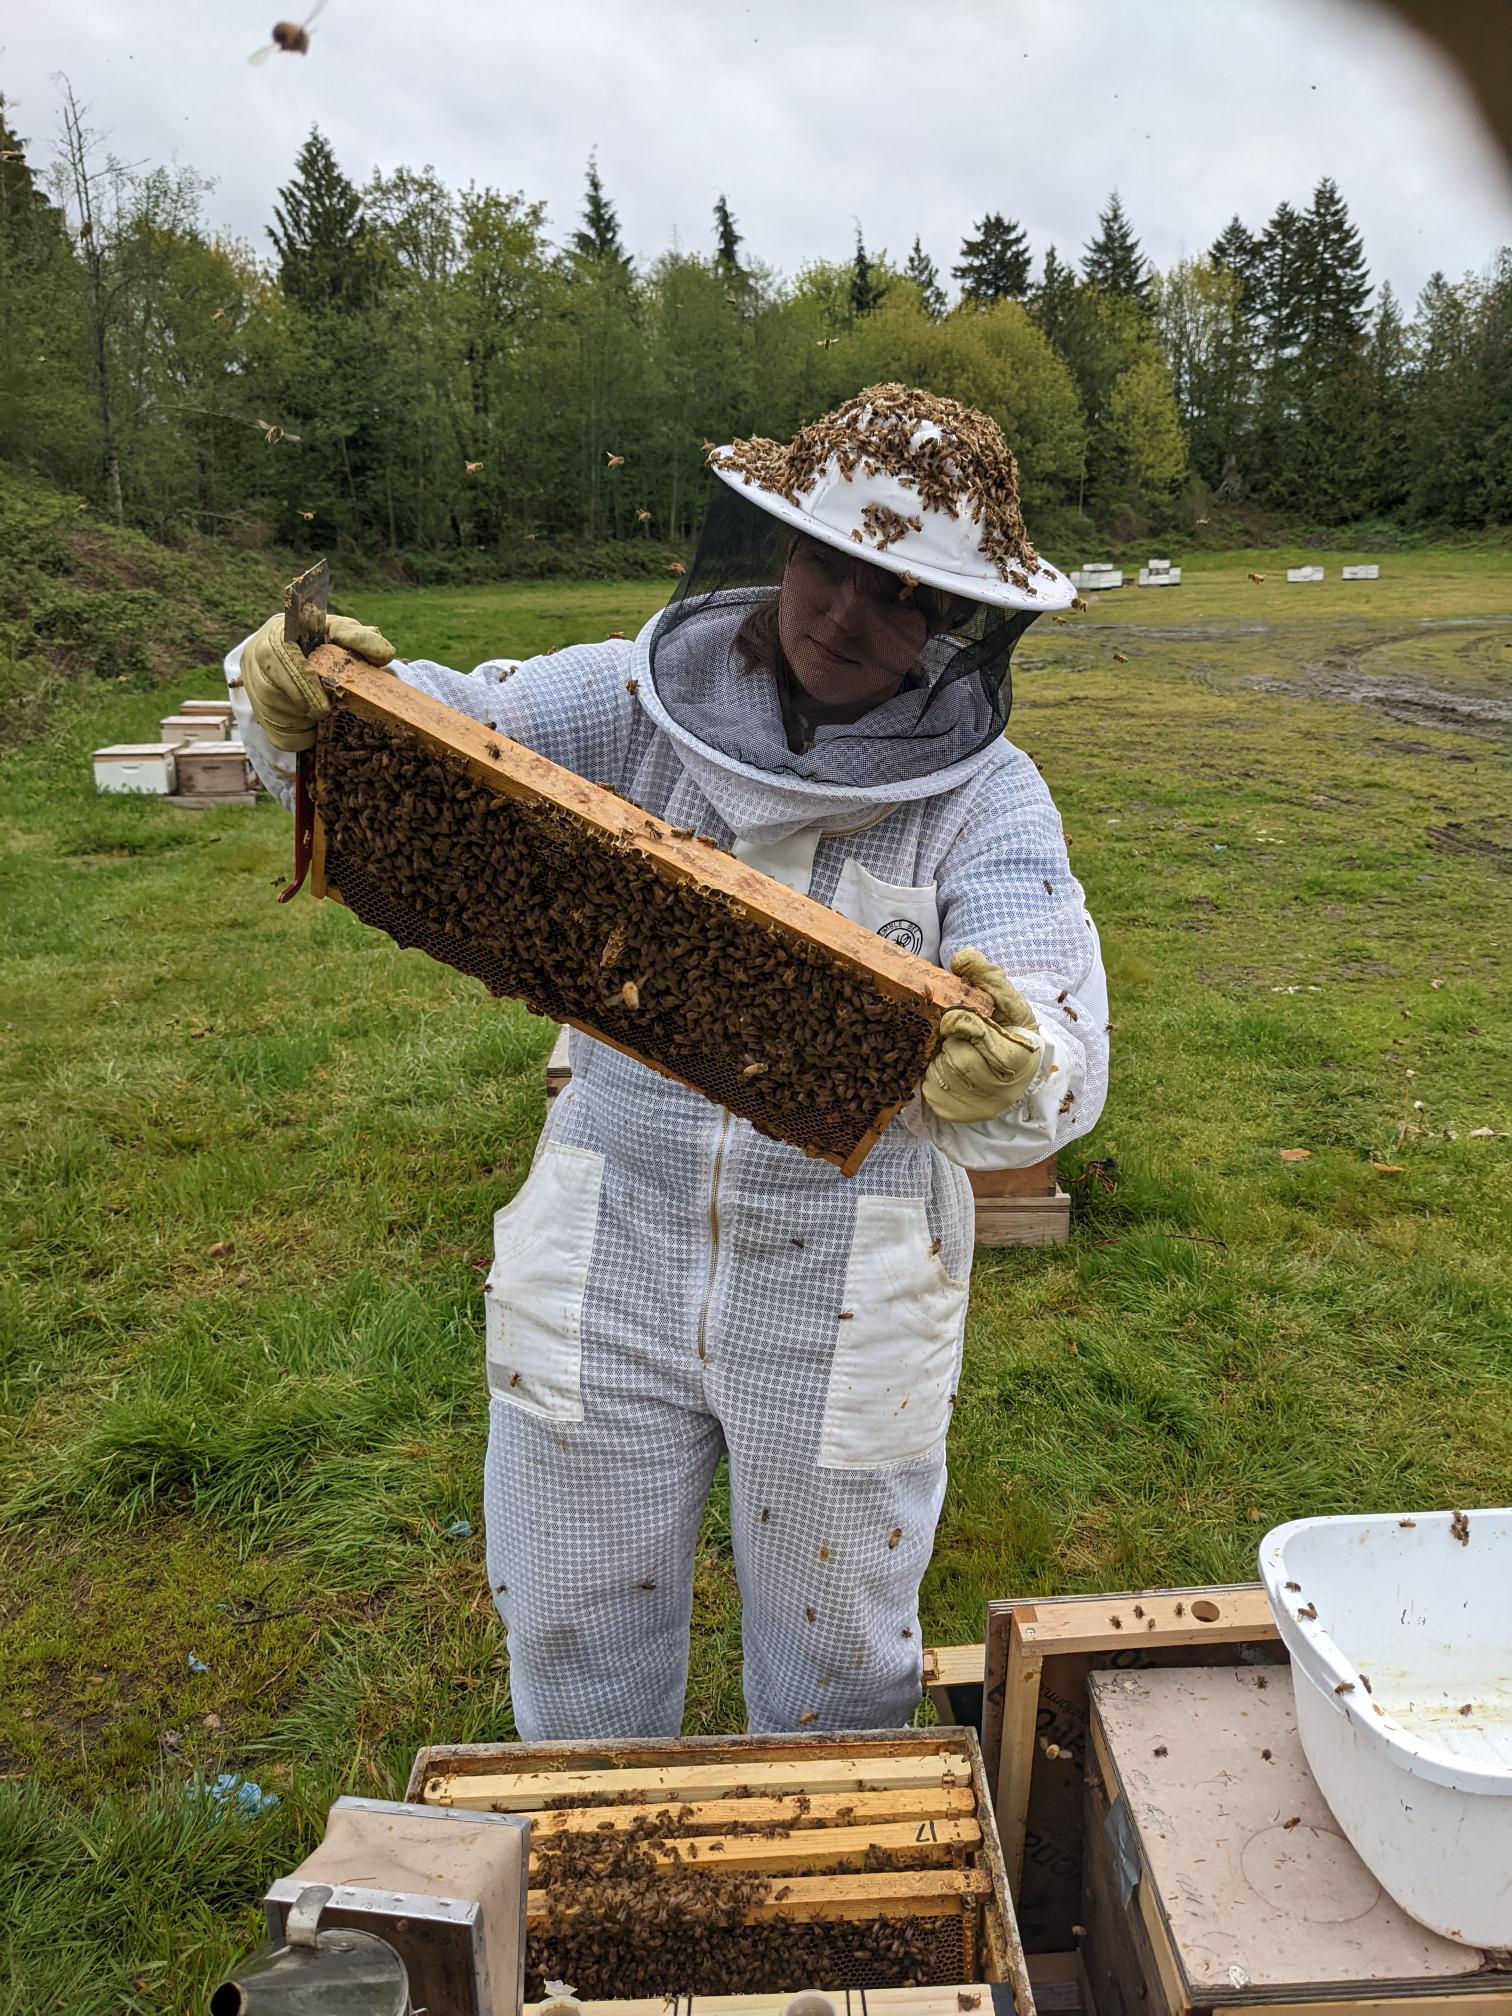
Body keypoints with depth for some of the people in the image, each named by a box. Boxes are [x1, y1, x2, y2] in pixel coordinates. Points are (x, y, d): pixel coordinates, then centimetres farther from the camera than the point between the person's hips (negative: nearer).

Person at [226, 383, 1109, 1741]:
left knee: (836, 1654, 22)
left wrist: (1007, 1076, -46)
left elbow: (1056, 1056, -22)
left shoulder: (986, 795, -10)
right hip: (609, 1259, 2)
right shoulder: (641, 700, -5)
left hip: (844, 1299, -1)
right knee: (572, 1627, 22)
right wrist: (303, 701, -31)